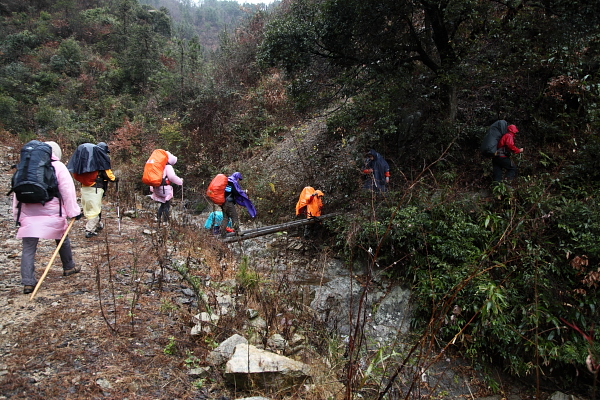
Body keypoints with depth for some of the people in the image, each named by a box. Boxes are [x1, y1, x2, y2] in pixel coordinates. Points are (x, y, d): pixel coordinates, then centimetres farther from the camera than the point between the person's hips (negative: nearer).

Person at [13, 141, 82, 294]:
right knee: (62, 239, 19)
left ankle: (28, 283, -3)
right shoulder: (58, 166, -1)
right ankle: (69, 267, 34)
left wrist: (16, 213, 17)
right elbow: (67, 191, -7)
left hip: (28, 213, 3)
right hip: (52, 213, -2)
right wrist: (74, 211, -4)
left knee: (28, 248, 3)